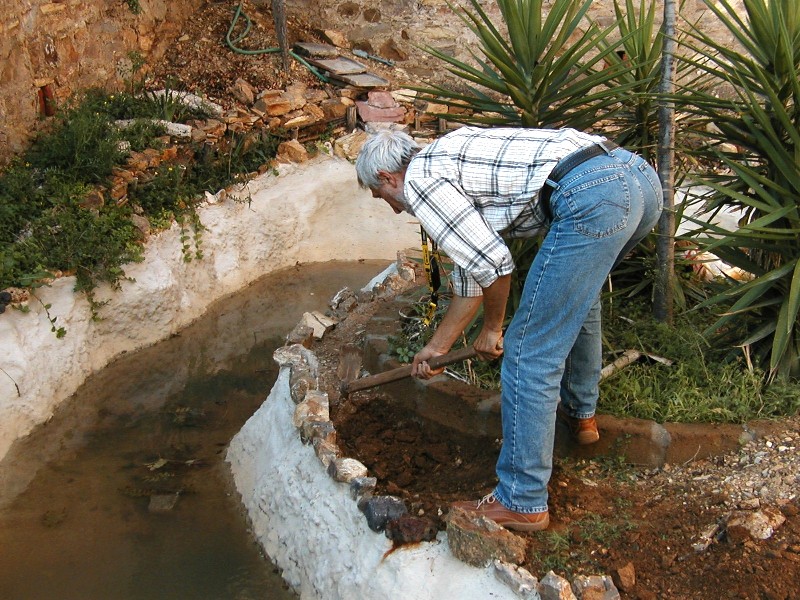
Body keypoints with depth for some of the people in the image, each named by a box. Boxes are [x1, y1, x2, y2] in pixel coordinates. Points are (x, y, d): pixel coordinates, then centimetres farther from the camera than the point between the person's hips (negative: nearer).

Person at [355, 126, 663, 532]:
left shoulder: (419, 179, 5)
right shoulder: (451, 159, 32)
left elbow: (492, 262, -5)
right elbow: (470, 273, 38)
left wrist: (492, 328, 14)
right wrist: (437, 346, 45)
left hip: (593, 198, -11)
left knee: (529, 353, -2)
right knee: (575, 292, 36)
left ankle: (522, 503, 8)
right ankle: (579, 414, 50)